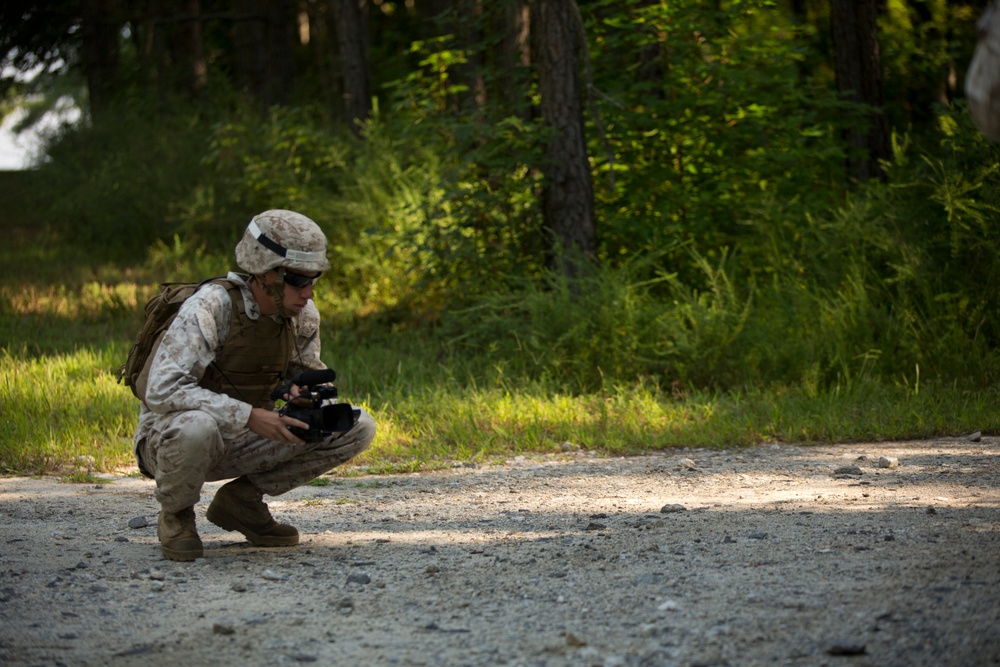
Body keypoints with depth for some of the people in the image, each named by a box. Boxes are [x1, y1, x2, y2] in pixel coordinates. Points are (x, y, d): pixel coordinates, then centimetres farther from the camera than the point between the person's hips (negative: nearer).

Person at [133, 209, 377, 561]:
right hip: (169, 438, -6)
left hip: (241, 444, 6)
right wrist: (248, 416, -39)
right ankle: (175, 516, -9)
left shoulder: (304, 314, -5)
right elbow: (162, 390, -34)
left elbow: (309, 370, 14)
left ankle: (242, 500, 3)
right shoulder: (211, 307, -25)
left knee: (358, 429, -9)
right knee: (197, 427, -43)